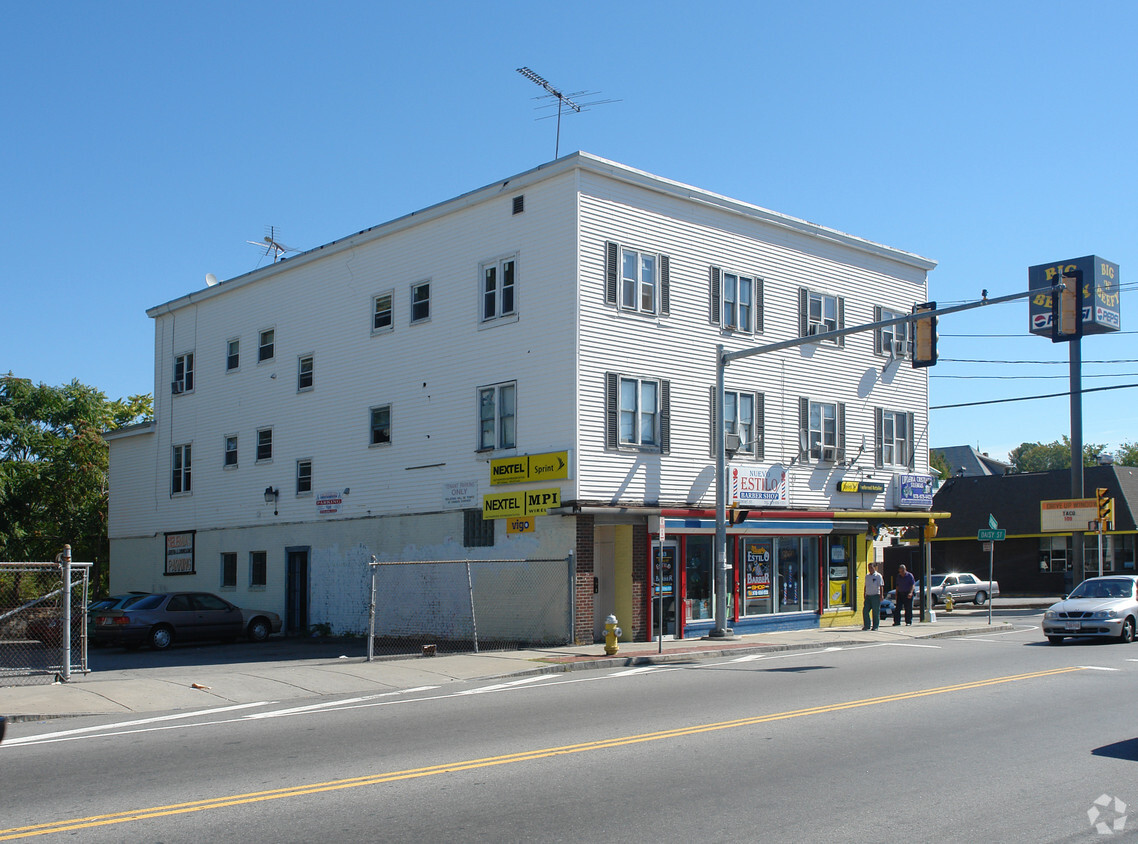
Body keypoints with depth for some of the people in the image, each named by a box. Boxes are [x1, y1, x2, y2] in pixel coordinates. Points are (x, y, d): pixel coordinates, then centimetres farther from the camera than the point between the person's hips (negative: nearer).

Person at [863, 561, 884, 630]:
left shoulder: (878, 576, -4)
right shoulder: (867, 576, 14)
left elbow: (881, 587, -7)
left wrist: (881, 596, -13)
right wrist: (864, 595, 19)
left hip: (876, 596, -5)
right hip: (868, 596, 5)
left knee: (876, 612, -1)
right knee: (865, 611, -2)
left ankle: (875, 626, 8)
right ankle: (866, 626, 6)